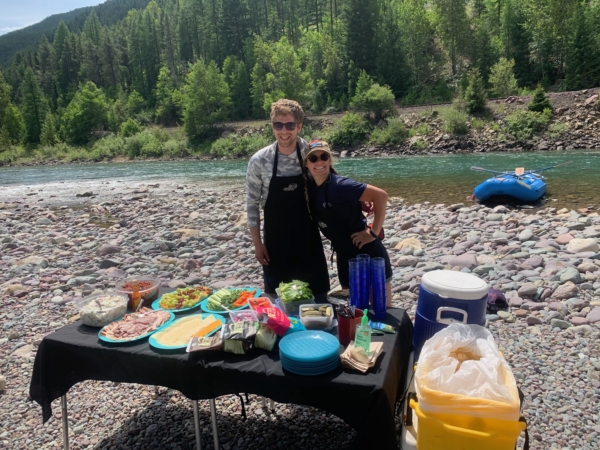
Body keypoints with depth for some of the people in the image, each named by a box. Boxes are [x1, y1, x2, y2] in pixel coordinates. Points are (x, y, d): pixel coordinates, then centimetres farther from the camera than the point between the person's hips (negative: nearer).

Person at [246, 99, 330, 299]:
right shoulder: (259, 161, -11)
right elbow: (252, 204, -4)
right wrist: (257, 243, -4)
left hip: (308, 237, 1)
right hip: (275, 240, -1)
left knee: (318, 295, 11)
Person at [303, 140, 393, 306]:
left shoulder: (339, 185, -20)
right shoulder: (309, 186, 0)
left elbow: (381, 195, -24)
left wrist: (374, 232, -20)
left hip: (369, 255, -7)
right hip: (344, 258, 7)